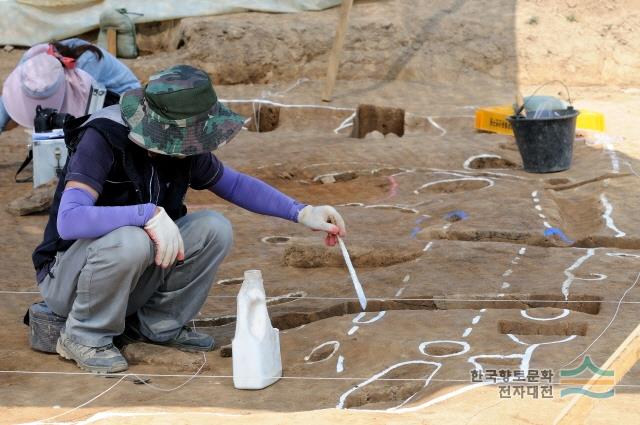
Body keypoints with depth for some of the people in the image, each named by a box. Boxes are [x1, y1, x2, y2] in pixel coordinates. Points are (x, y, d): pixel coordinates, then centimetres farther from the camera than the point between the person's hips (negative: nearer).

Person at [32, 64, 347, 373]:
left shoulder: (185, 148, -7)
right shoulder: (102, 139, -26)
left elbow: (234, 184, 11)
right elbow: (68, 221, -38)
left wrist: (302, 213, 2)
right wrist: (149, 213, -44)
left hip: (132, 276, 6)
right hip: (67, 275, -6)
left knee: (214, 229, -14)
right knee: (130, 241, -37)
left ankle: (156, 324, 0)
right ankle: (85, 336, -13)